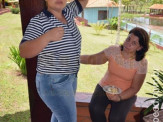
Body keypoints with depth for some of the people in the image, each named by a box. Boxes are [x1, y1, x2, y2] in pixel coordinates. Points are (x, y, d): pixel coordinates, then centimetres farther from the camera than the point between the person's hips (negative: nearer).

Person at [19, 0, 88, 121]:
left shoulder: (67, 13, 3)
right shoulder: (38, 21, -17)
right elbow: (24, 52, -24)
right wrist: (47, 36, -36)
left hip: (68, 77, 8)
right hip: (53, 82, -8)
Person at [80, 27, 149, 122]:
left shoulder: (142, 63, -14)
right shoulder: (113, 50, -11)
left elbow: (134, 88, -9)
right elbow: (91, 59, -7)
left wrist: (119, 97, -24)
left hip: (125, 94, -1)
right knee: (95, 109, -25)